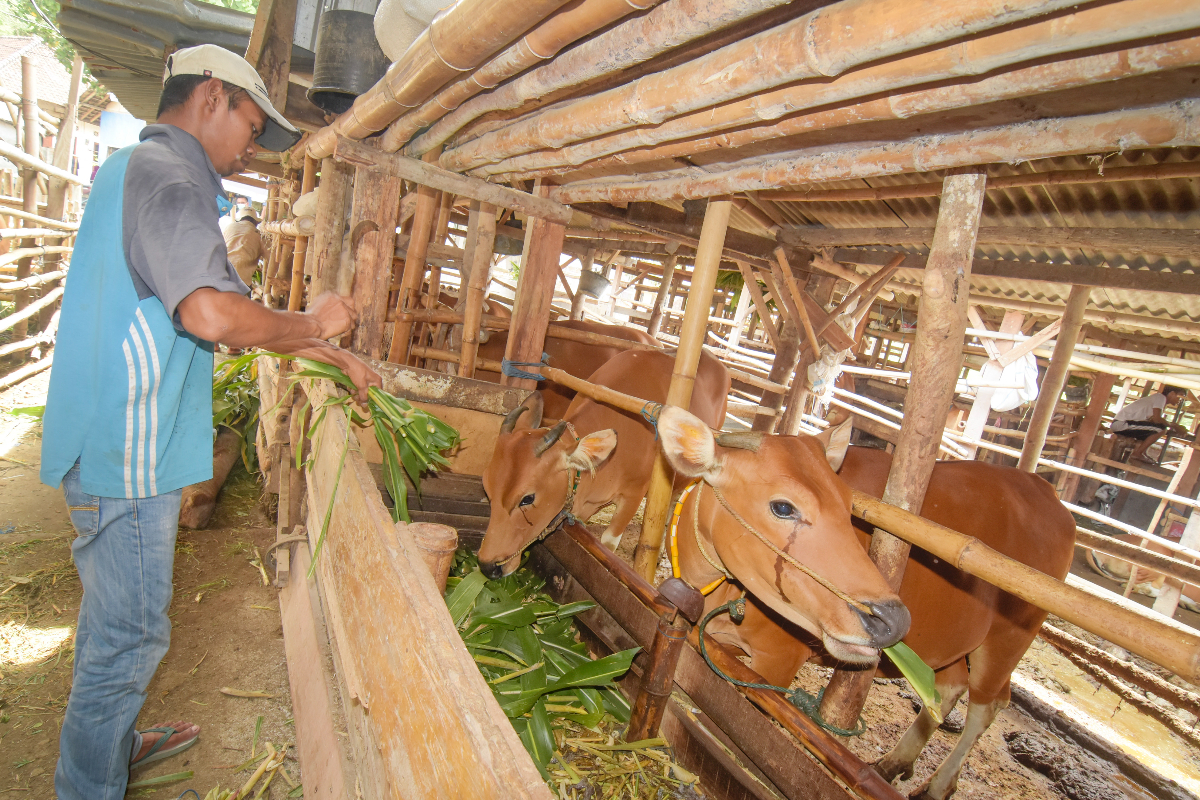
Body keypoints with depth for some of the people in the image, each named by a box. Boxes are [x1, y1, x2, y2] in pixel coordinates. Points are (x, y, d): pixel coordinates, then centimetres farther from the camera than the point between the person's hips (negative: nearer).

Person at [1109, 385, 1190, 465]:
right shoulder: (1160, 397, -3)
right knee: (1160, 428, -12)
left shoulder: (1157, 398, 24)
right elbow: (1157, 419, -15)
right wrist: (1172, 425, 1)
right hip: (1121, 423, -10)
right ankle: (1137, 454, -6)